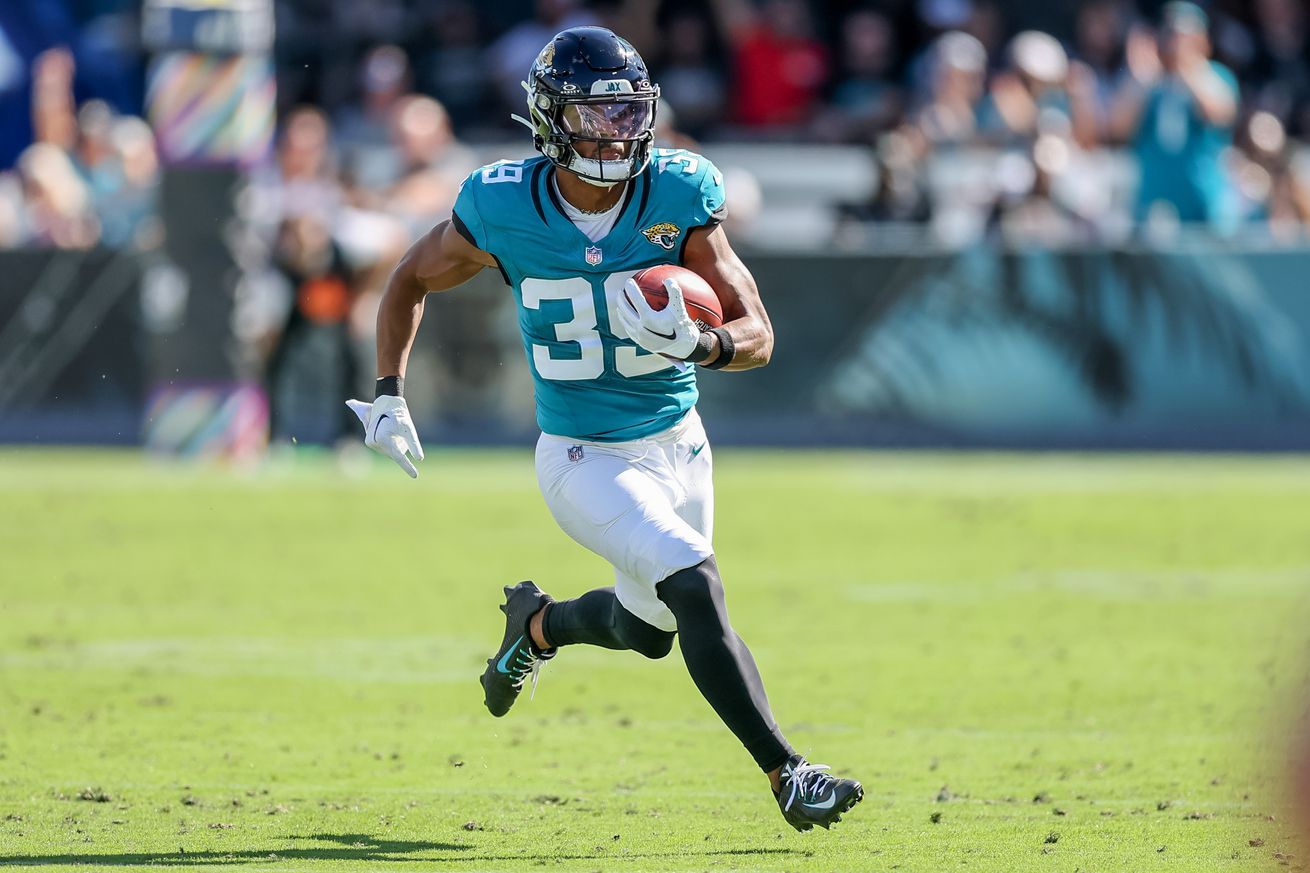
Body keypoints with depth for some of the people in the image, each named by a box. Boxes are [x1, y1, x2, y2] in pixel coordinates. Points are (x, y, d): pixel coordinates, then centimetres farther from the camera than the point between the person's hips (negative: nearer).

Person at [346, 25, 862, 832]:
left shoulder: (677, 198, -13)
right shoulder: (504, 210, -15)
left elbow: (759, 336, -13)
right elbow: (412, 281, 5)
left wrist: (700, 344, -34)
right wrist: (390, 395, 0)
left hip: (678, 444, 4)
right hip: (587, 460, -4)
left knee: (648, 628, 21)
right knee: (694, 586, -24)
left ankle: (537, 625, 53)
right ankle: (788, 776, -22)